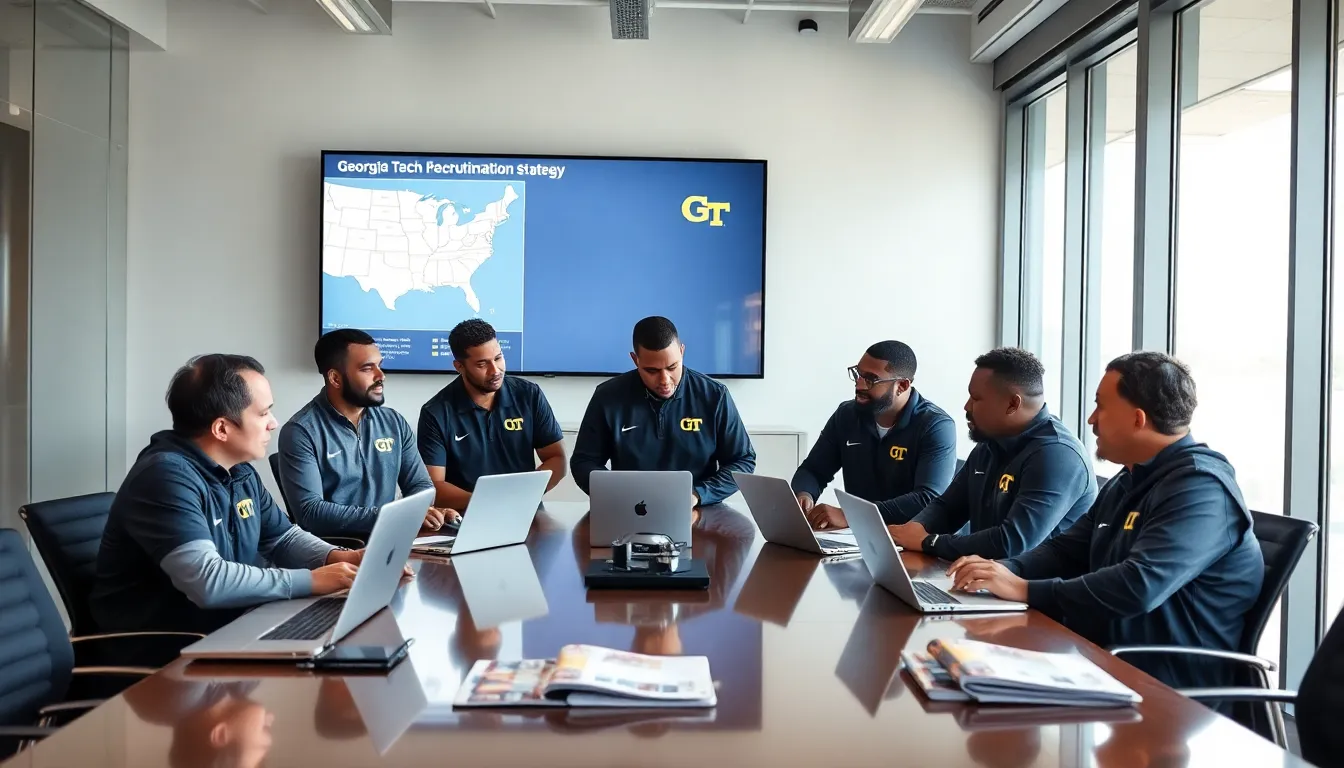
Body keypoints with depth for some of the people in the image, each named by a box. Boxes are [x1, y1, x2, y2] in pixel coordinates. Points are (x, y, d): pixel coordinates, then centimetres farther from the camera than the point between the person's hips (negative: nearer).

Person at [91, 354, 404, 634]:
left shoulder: (241, 472, 5)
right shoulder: (166, 476, -23)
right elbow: (207, 581, -33)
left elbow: (283, 536, 15)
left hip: (232, 623, 8)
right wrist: (311, 581, -26)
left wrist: (338, 557, -5)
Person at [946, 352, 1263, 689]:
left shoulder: (1199, 486, -17)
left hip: (1165, 686, -9)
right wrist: (1003, 571, -4)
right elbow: (1066, 550, 16)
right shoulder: (1128, 481, 16)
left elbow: (1138, 587, -29)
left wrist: (1025, 589, -24)